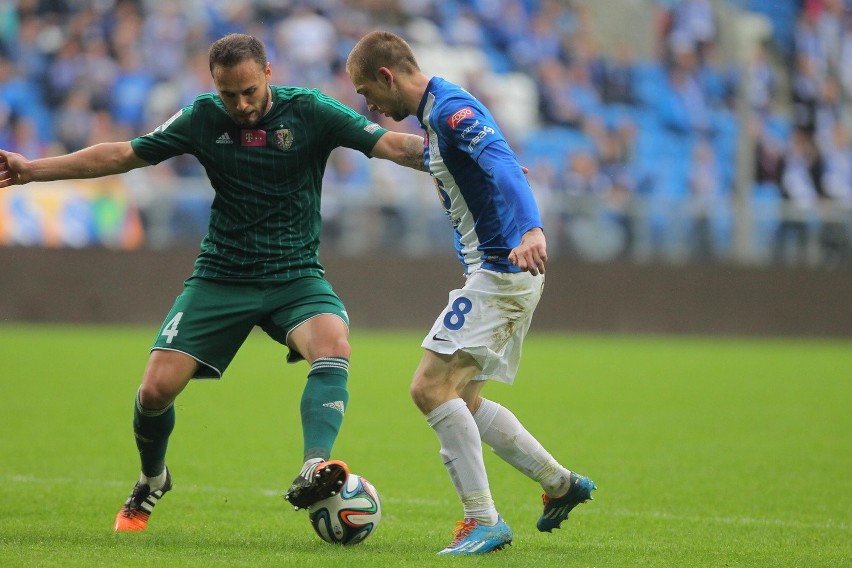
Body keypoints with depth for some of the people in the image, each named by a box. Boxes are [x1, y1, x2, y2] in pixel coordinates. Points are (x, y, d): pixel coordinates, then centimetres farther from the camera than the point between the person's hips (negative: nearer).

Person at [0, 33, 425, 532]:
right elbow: (123, 155, 5)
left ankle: (313, 472, -43)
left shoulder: (309, 111, -9)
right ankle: (152, 481, 21)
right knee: (157, 387, -8)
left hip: (296, 276, -2)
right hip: (220, 278, 2)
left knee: (334, 349, -33)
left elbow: (390, 144, -17)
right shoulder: (203, 118, -2)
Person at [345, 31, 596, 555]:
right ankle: (561, 483, 24)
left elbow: (503, 163, -33)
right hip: (496, 271, 11)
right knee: (462, 400, 14)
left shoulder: (450, 109, -16)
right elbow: (500, 169, 30)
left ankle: (483, 521, -12)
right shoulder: (437, 113, 17)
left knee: (432, 388, -14)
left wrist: (530, 230, -48)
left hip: (501, 269, -11)